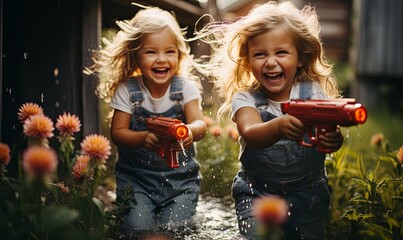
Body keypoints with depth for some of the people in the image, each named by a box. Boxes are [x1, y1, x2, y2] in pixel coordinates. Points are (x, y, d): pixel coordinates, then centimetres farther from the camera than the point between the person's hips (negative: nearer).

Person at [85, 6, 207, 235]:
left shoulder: (186, 87, -6)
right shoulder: (127, 90, -6)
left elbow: (200, 124, -17)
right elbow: (118, 132, -9)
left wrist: (189, 131, -43)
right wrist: (144, 138, -31)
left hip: (180, 176, 0)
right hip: (136, 175, 0)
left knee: (175, 229, -11)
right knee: (138, 228, -14)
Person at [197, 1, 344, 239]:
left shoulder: (314, 92, -7)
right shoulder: (245, 98, -10)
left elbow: (330, 136, -20)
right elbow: (250, 134, -31)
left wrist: (334, 138, -45)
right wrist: (277, 128, -53)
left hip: (308, 192, 1)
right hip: (256, 192, -1)